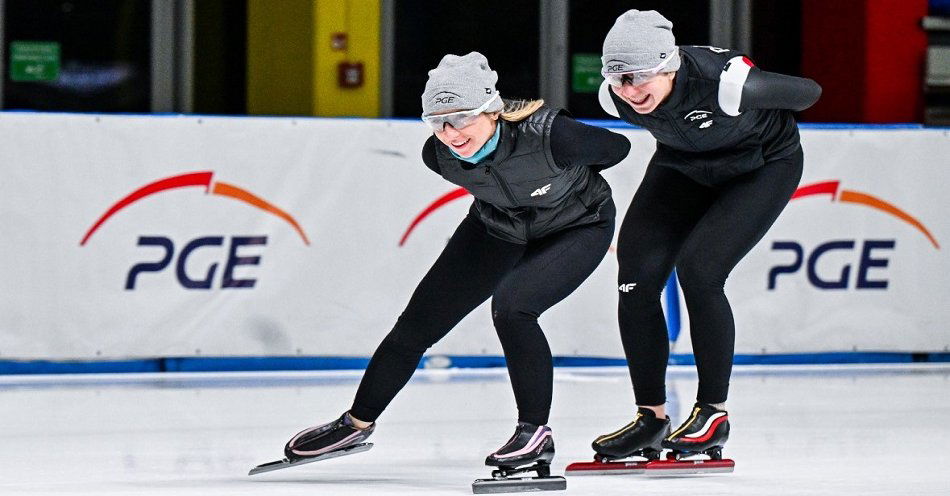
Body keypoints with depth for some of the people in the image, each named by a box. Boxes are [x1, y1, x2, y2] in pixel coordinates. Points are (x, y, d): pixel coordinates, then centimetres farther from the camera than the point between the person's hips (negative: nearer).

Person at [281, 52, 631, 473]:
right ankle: (357, 423, 22)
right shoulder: (438, 155, -24)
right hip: (498, 226, 5)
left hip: (578, 226, -5)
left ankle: (536, 433, -12)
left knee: (511, 304, -28)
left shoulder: (549, 135, -39)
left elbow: (617, 148, -19)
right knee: (420, 319, 3)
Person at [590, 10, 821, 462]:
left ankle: (713, 413, -7)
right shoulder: (614, 98, -24)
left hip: (764, 166, -5)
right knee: (637, 272, -10)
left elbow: (806, 93, -20)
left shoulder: (725, 81, -40)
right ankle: (651, 418, 4)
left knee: (698, 268, -22)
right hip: (683, 165, 5)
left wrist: (768, 123, 2)